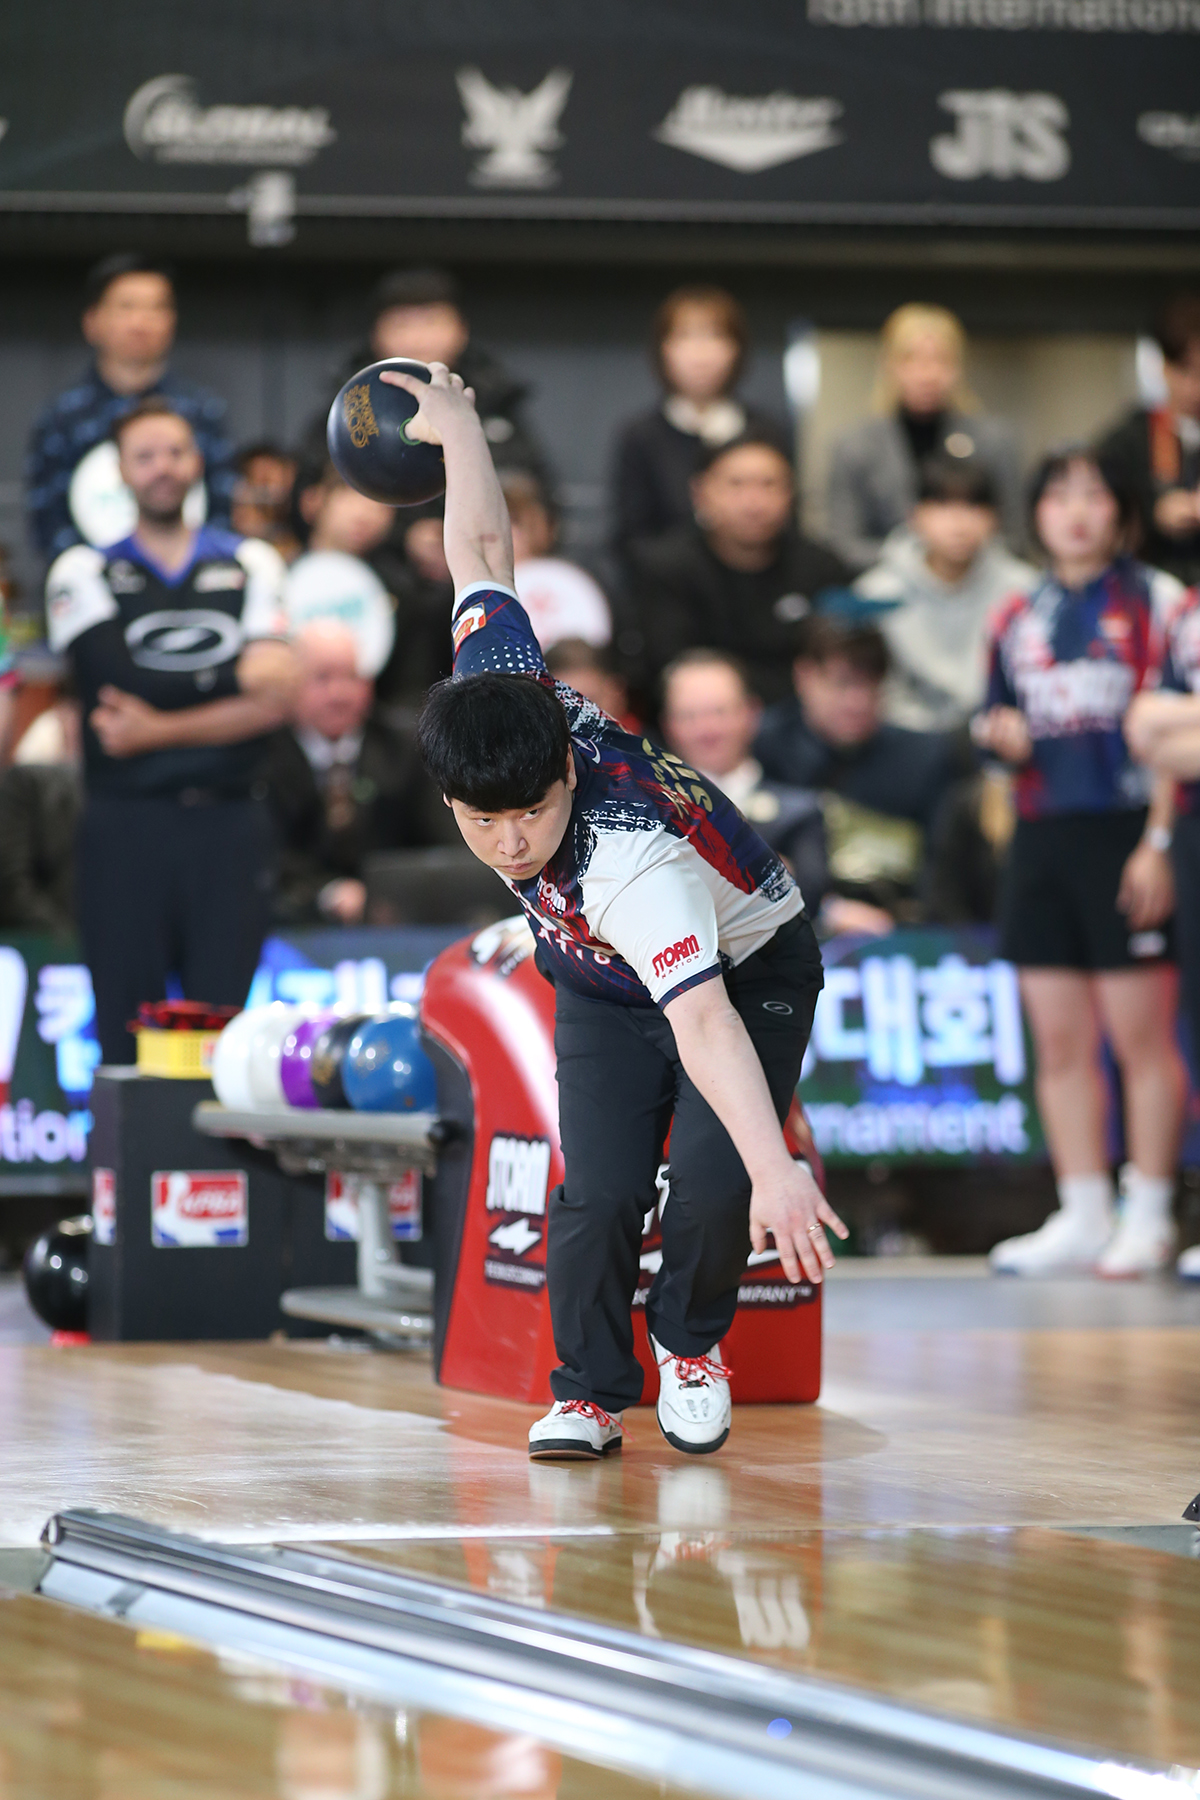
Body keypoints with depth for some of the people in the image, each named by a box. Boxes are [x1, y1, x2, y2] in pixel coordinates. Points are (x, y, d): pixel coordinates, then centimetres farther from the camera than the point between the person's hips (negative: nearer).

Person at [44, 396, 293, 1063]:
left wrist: (158, 729, -6)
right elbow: (119, 679, -9)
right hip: (127, 826, -1)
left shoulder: (250, 565, 12)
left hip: (228, 825, 1)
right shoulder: (85, 573, 8)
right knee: (127, 1027, -2)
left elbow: (274, 704, 0)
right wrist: (230, 676, -5)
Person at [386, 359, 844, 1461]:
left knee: (718, 1185, -18)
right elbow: (482, 549, -14)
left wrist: (776, 1170, -68)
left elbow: (704, 1023, -58)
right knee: (599, 1194, -13)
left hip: (750, 971, -5)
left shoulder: (631, 861, -46)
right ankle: (589, 1392, 5)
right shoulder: (500, 686, -30)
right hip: (604, 986, 5)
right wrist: (453, 420, 3)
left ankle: (691, 1342, 12)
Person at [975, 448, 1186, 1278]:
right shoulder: (1017, 618, 15)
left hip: (1124, 830, -5)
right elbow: (997, 725, 24)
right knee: (1060, 1044, 6)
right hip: (1042, 832, 5)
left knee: (1141, 1037, -4)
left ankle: (1147, 1217, 3)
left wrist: (1158, 842, -12)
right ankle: (1082, 1217, 11)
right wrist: (1000, 734, -1)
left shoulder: (1151, 603, 0)